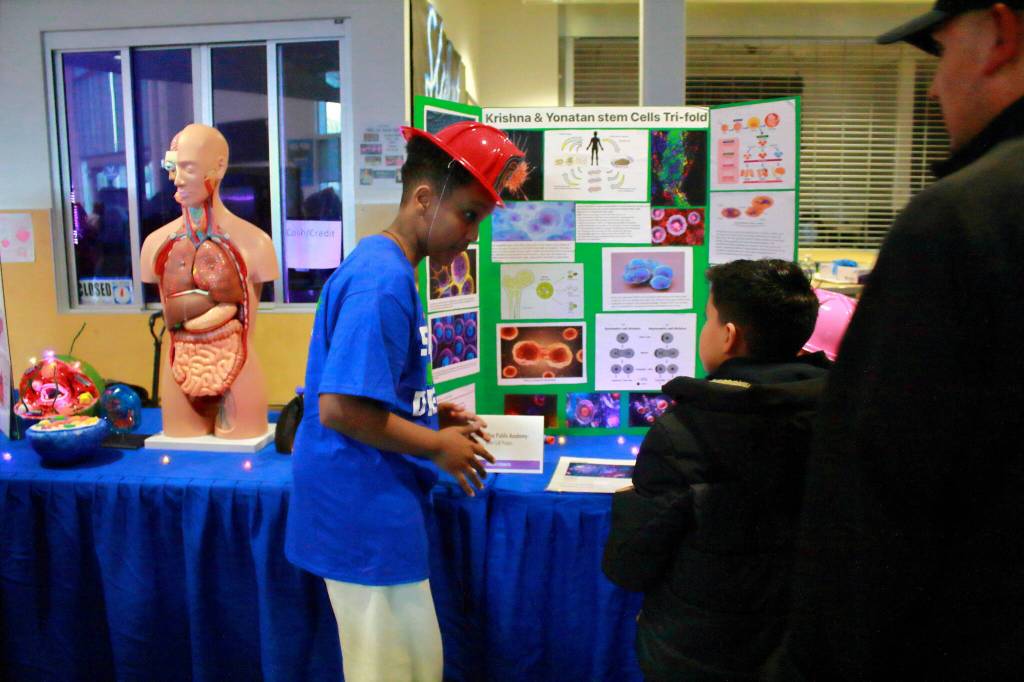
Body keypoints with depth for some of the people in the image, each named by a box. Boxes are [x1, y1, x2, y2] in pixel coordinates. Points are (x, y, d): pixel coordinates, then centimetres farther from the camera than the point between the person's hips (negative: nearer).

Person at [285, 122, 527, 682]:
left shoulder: (381, 265, 11)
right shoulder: (384, 280, -20)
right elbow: (340, 408, -26)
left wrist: (433, 414, 10)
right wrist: (437, 447, -14)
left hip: (371, 507, 10)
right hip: (366, 513, -10)